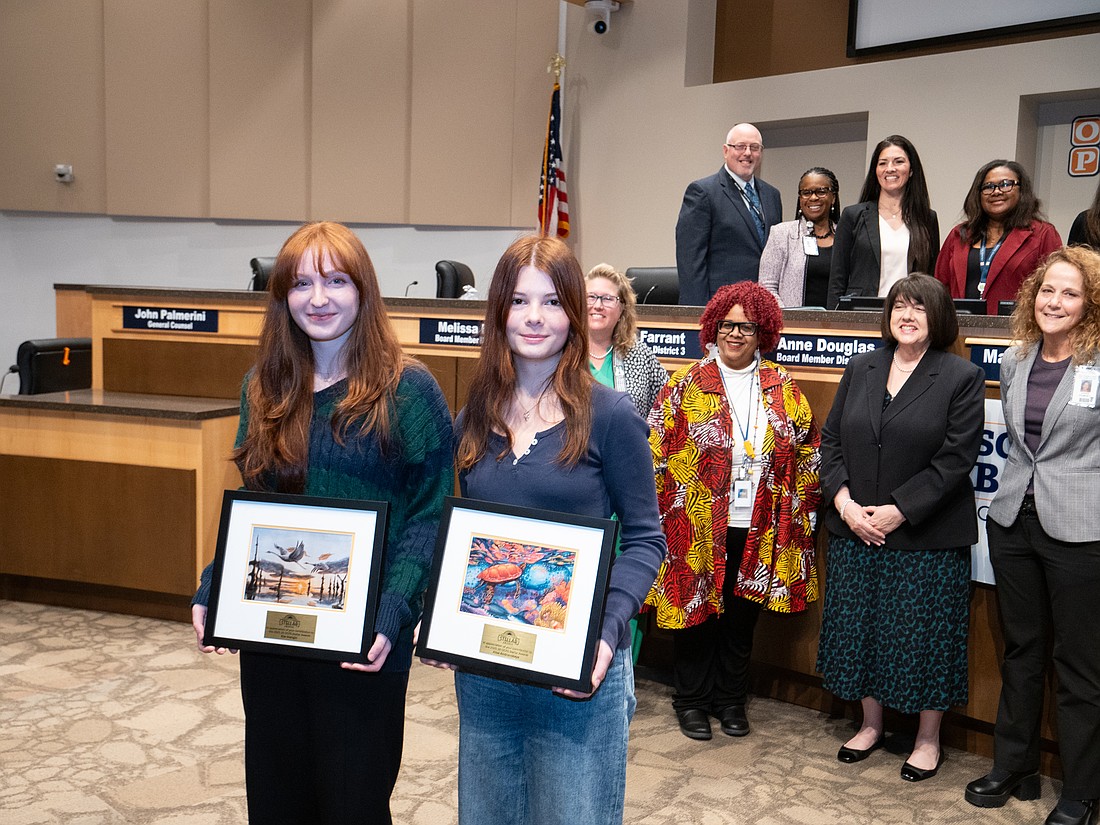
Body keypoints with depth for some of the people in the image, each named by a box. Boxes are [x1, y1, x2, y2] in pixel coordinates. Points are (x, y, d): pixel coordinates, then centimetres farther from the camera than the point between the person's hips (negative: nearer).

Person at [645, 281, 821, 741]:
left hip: (760, 531, 3)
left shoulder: (784, 389, 5)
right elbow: (655, 452, -4)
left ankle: (731, 700, 30)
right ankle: (691, 700, 24)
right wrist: (663, 511, -7)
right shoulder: (686, 386, -4)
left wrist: (800, 509, 6)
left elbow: (807, 452, 11)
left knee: (742, 616, 13)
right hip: (697, 527, -2)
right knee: (696, 610, 7)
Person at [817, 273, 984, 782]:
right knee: (860, 627, 13)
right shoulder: (860, 369, 8)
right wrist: (843, 501, -8)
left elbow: (955, 459, -12)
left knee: (923, 634, 6)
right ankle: (870, 723, 31)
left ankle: (928, 738, 24)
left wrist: (898, 511, -16)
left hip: (927, 536, -4)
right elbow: (831, 439, 6)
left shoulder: (962, 378, -5)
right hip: (854, 529, 4)